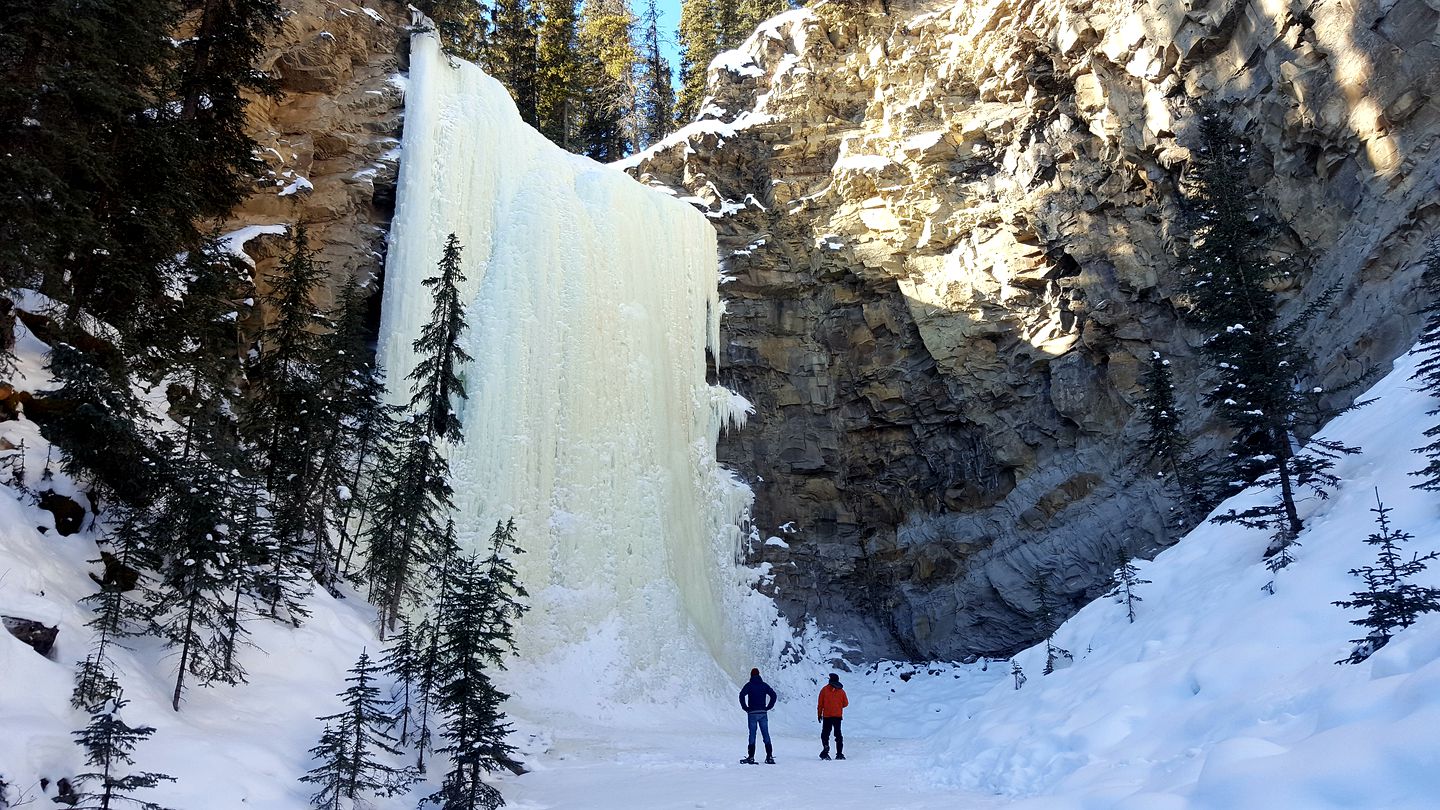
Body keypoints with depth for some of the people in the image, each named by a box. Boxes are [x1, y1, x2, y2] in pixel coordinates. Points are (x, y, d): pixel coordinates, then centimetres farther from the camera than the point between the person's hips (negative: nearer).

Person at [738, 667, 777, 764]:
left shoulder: (749, 685, -2)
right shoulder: (764, 685, 8)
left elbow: (742, 695, -16)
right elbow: (773, 695, 3)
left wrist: (745, 708, -8)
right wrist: (768, 707, 6)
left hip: (752, 713, -3)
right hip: (763, 713, 3)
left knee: (752, 735, 1)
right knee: (766, 735, 6)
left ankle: (751, 757, -1)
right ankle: (769, 756, 2)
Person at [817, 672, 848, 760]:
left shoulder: (825, 689, -4)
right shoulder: (841, 691, 2)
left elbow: (820, 703, -4)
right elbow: (846, 703, 8)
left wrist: (819, 714, 4)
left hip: (827, 716, -2)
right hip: (838, 716, 2)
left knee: (825, 734, 3)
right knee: (838, 734, 12)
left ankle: (825, 751, -16)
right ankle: (839, 753, 7)